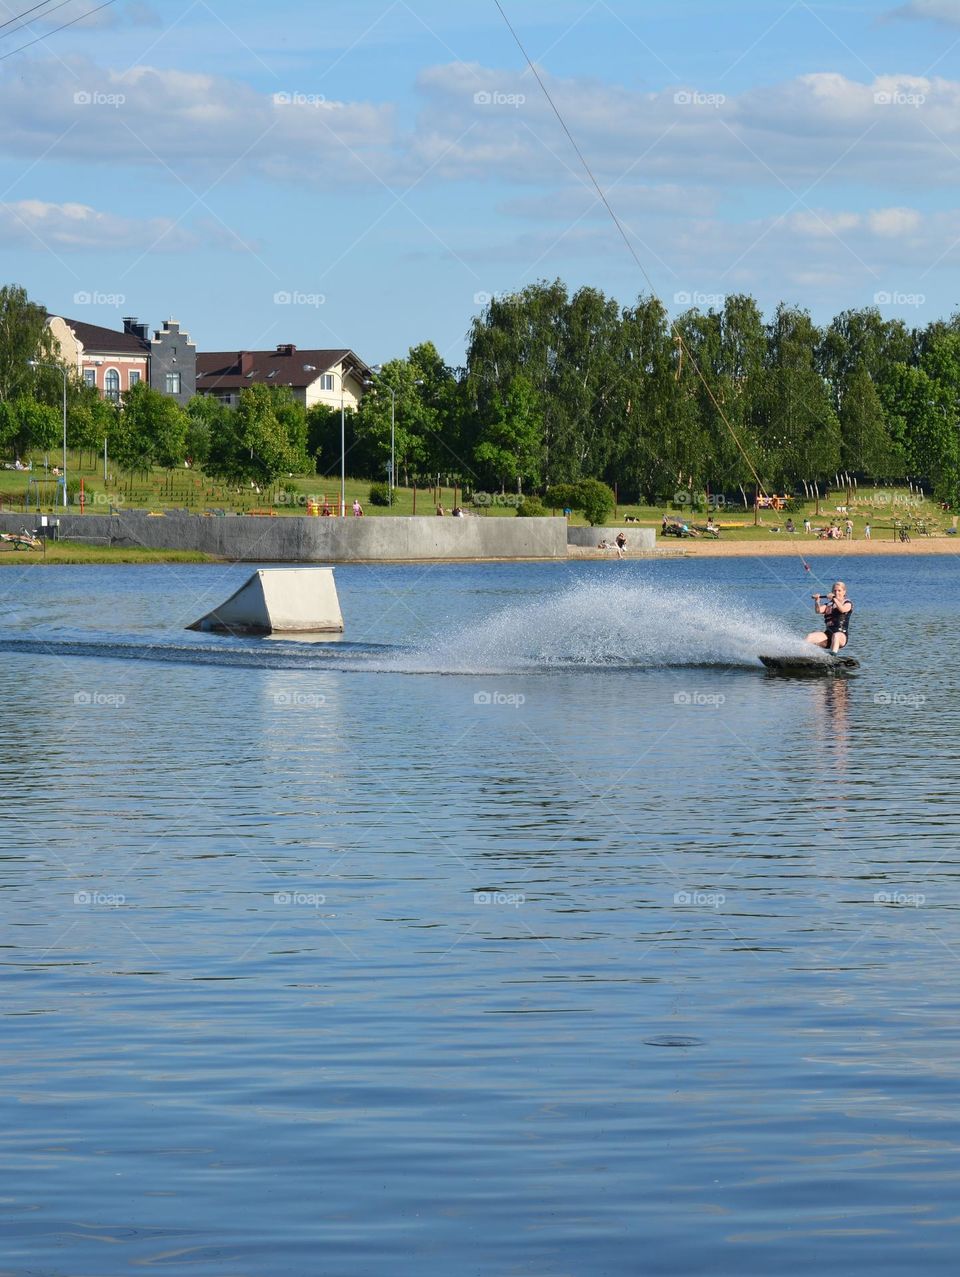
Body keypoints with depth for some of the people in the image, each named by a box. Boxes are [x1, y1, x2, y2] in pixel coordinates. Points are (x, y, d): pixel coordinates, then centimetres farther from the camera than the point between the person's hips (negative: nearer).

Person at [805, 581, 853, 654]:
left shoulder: (847, 603, 9)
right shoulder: (829, 605, 21)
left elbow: (842, 610, -15)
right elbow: (818, 611, 3)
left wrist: (834, 599, -26)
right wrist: (817, 601, -15)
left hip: (841, 635, -5)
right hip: (828, 633, 5)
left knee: (836, 636, -40)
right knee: (810, 637, -19)